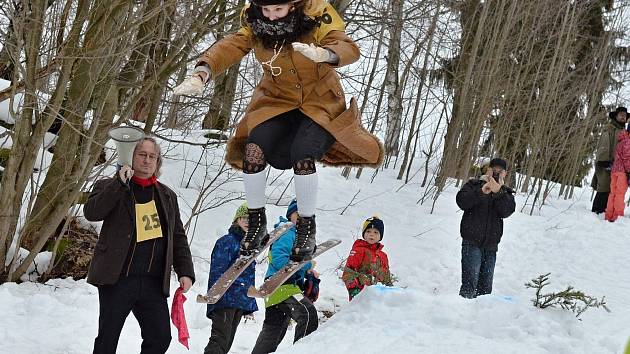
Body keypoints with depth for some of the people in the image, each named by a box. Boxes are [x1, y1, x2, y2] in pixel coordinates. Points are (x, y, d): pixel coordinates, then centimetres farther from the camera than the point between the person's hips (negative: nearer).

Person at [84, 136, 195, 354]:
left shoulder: (167, 196, 18)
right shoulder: (110, 188, 6)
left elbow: (178, 238, 18)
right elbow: (91, 212, -14)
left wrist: (185, 272, 8)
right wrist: (120, 183, -18)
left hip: (153, 283, 3)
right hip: (117, 278, -3)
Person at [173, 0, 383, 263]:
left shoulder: (317, 21, -23)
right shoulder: (255, 26, -14)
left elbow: (349, 49, -37)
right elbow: (230, 47, -27)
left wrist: (324, 54, -60)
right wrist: (201, 74, -47)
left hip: (320, 103, -3)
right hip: (278, 101, 3)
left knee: (302, 155, -27)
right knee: (253, 150, -20)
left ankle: (307, 227, -6)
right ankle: (256, 221, 2)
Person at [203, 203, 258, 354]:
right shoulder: (227, 242, -6)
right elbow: (216, 272, -13)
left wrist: (250, 304, 22)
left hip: (240, 302, 9)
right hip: (225, 300, -9)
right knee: (220, 341, -17)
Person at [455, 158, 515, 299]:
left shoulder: (506, 193, 12)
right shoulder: (474, 185, 6)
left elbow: (506, 211, -7)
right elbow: (462, 201, -11)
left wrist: (498, 192, -22)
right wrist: (481, 192, -23)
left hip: (491, 245, 4)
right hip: (472, 241, -4)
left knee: (485, 287, 6)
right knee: (470, 283, -16)